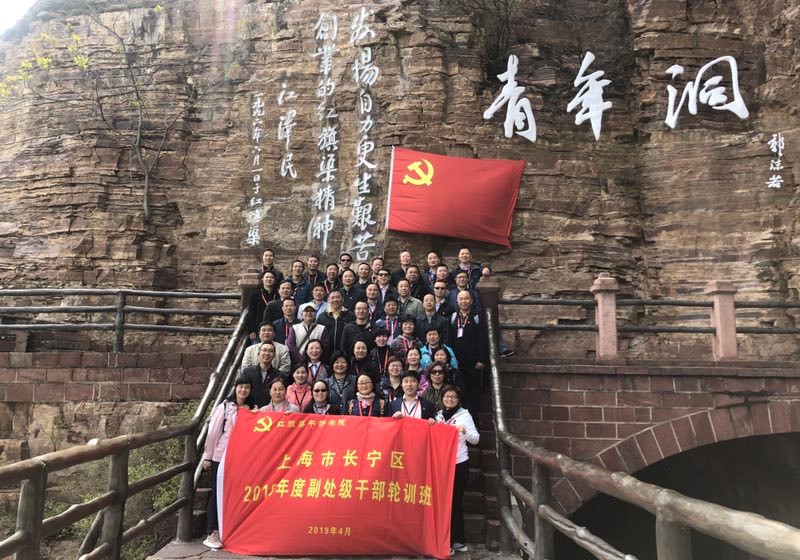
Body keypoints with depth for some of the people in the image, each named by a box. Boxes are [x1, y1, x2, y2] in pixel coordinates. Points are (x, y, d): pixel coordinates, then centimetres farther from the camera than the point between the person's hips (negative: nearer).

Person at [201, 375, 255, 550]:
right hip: (220, 456, -4)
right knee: (217, 493, 0)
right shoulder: (224, 407, -5)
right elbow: (213, 432, -5)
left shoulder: (251, 409, 7)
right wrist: (207, 456, -6)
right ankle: (212, 534, 6)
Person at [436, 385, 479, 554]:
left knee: (455, 501, 1)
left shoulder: (464, 415, -3)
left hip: (459, 463, -4)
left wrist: (465, 430, -25)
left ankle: (456, 540, 11)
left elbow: (476, 439, -8)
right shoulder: (439, 415, 10)